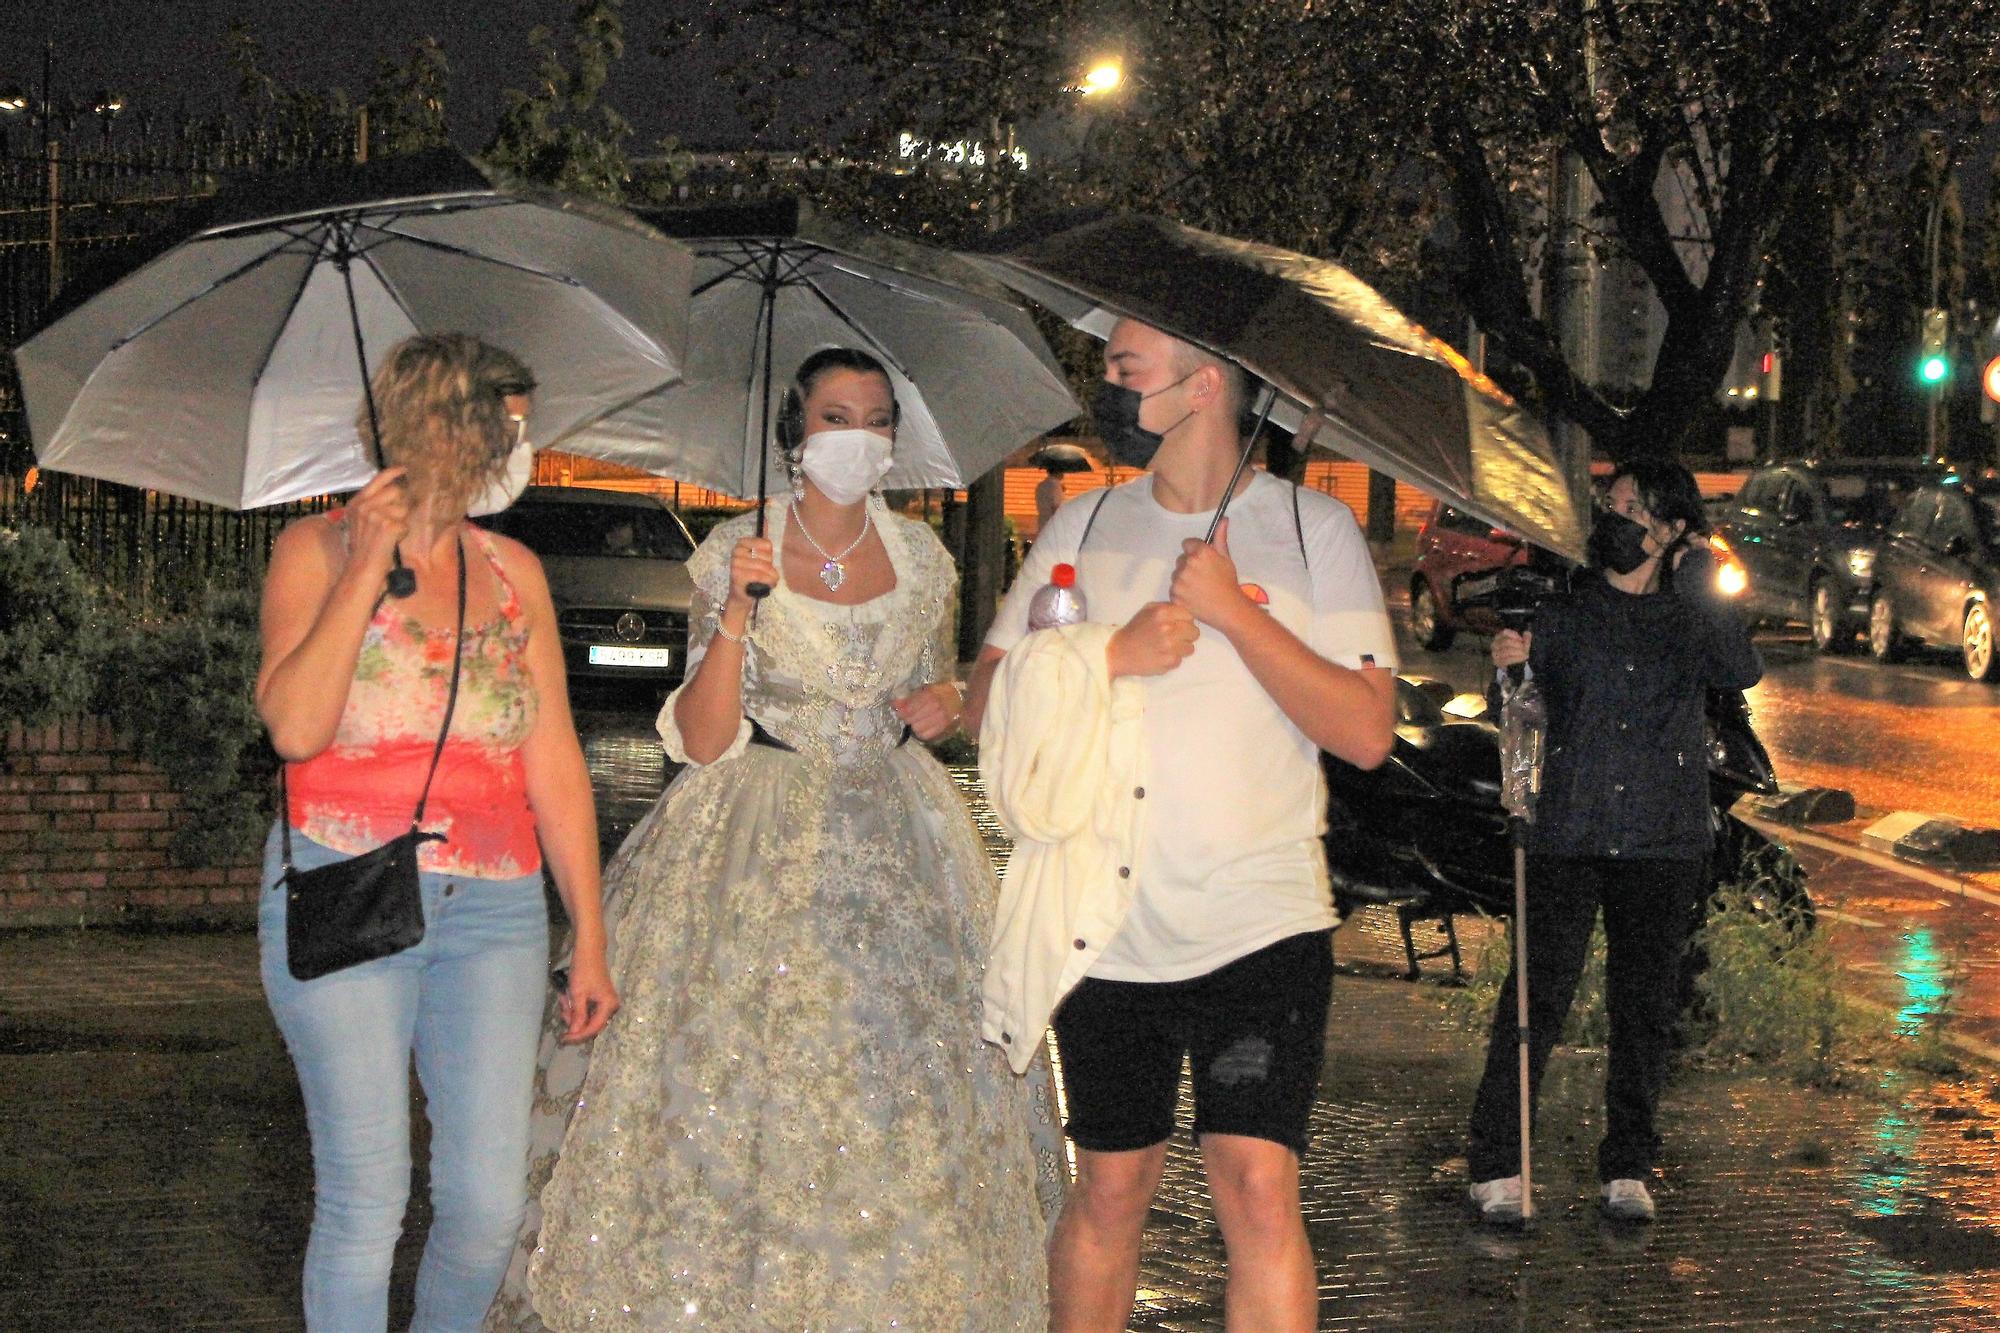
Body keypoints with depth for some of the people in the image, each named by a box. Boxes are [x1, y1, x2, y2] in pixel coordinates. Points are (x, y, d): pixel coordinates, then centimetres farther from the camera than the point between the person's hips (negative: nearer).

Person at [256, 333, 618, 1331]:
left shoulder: (512, 571, 15)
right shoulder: (318, 551, 3)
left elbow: (554, 761, 16)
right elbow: (295, 726, -13)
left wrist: (590, 937, 14)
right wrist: (369, 568, -12)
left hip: (493, 908, 4)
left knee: (489, 1202, -2)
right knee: (366, 1195, -7)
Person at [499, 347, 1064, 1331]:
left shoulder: (921, 557, 6)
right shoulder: (734, 551, -5)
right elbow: (701, 739, -10)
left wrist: (943, 707, -3)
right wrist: (736, 614, -23)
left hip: (895, 839, 3)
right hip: (758, 848, -3)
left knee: (906, 1090, 2)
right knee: (741, 1077, -5)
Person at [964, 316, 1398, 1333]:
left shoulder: (1313, 528, 1)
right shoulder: (1083, 526, 10)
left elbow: (1366, 733, -7)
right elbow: (990, 700, 7)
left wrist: (1235, 610, -13)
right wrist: (1112, 655, -9)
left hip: (1262, 926, -3)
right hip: (1106, 924, 3)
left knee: (1257, 1183, -14)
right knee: (1111, 1189, 9)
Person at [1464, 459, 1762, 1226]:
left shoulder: (1690, 621, 10)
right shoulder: (1566, 614, 10)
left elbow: (1743, 673, -9)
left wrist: (1698, 588, -13)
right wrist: (1509, 667, -15)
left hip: (1663, 846, 1)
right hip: (1567, 838, -1)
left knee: (1645, 1008, 4)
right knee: (1537, 1000, -8)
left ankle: (1628, 1170, 15)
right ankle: (1496, 1166, -4)